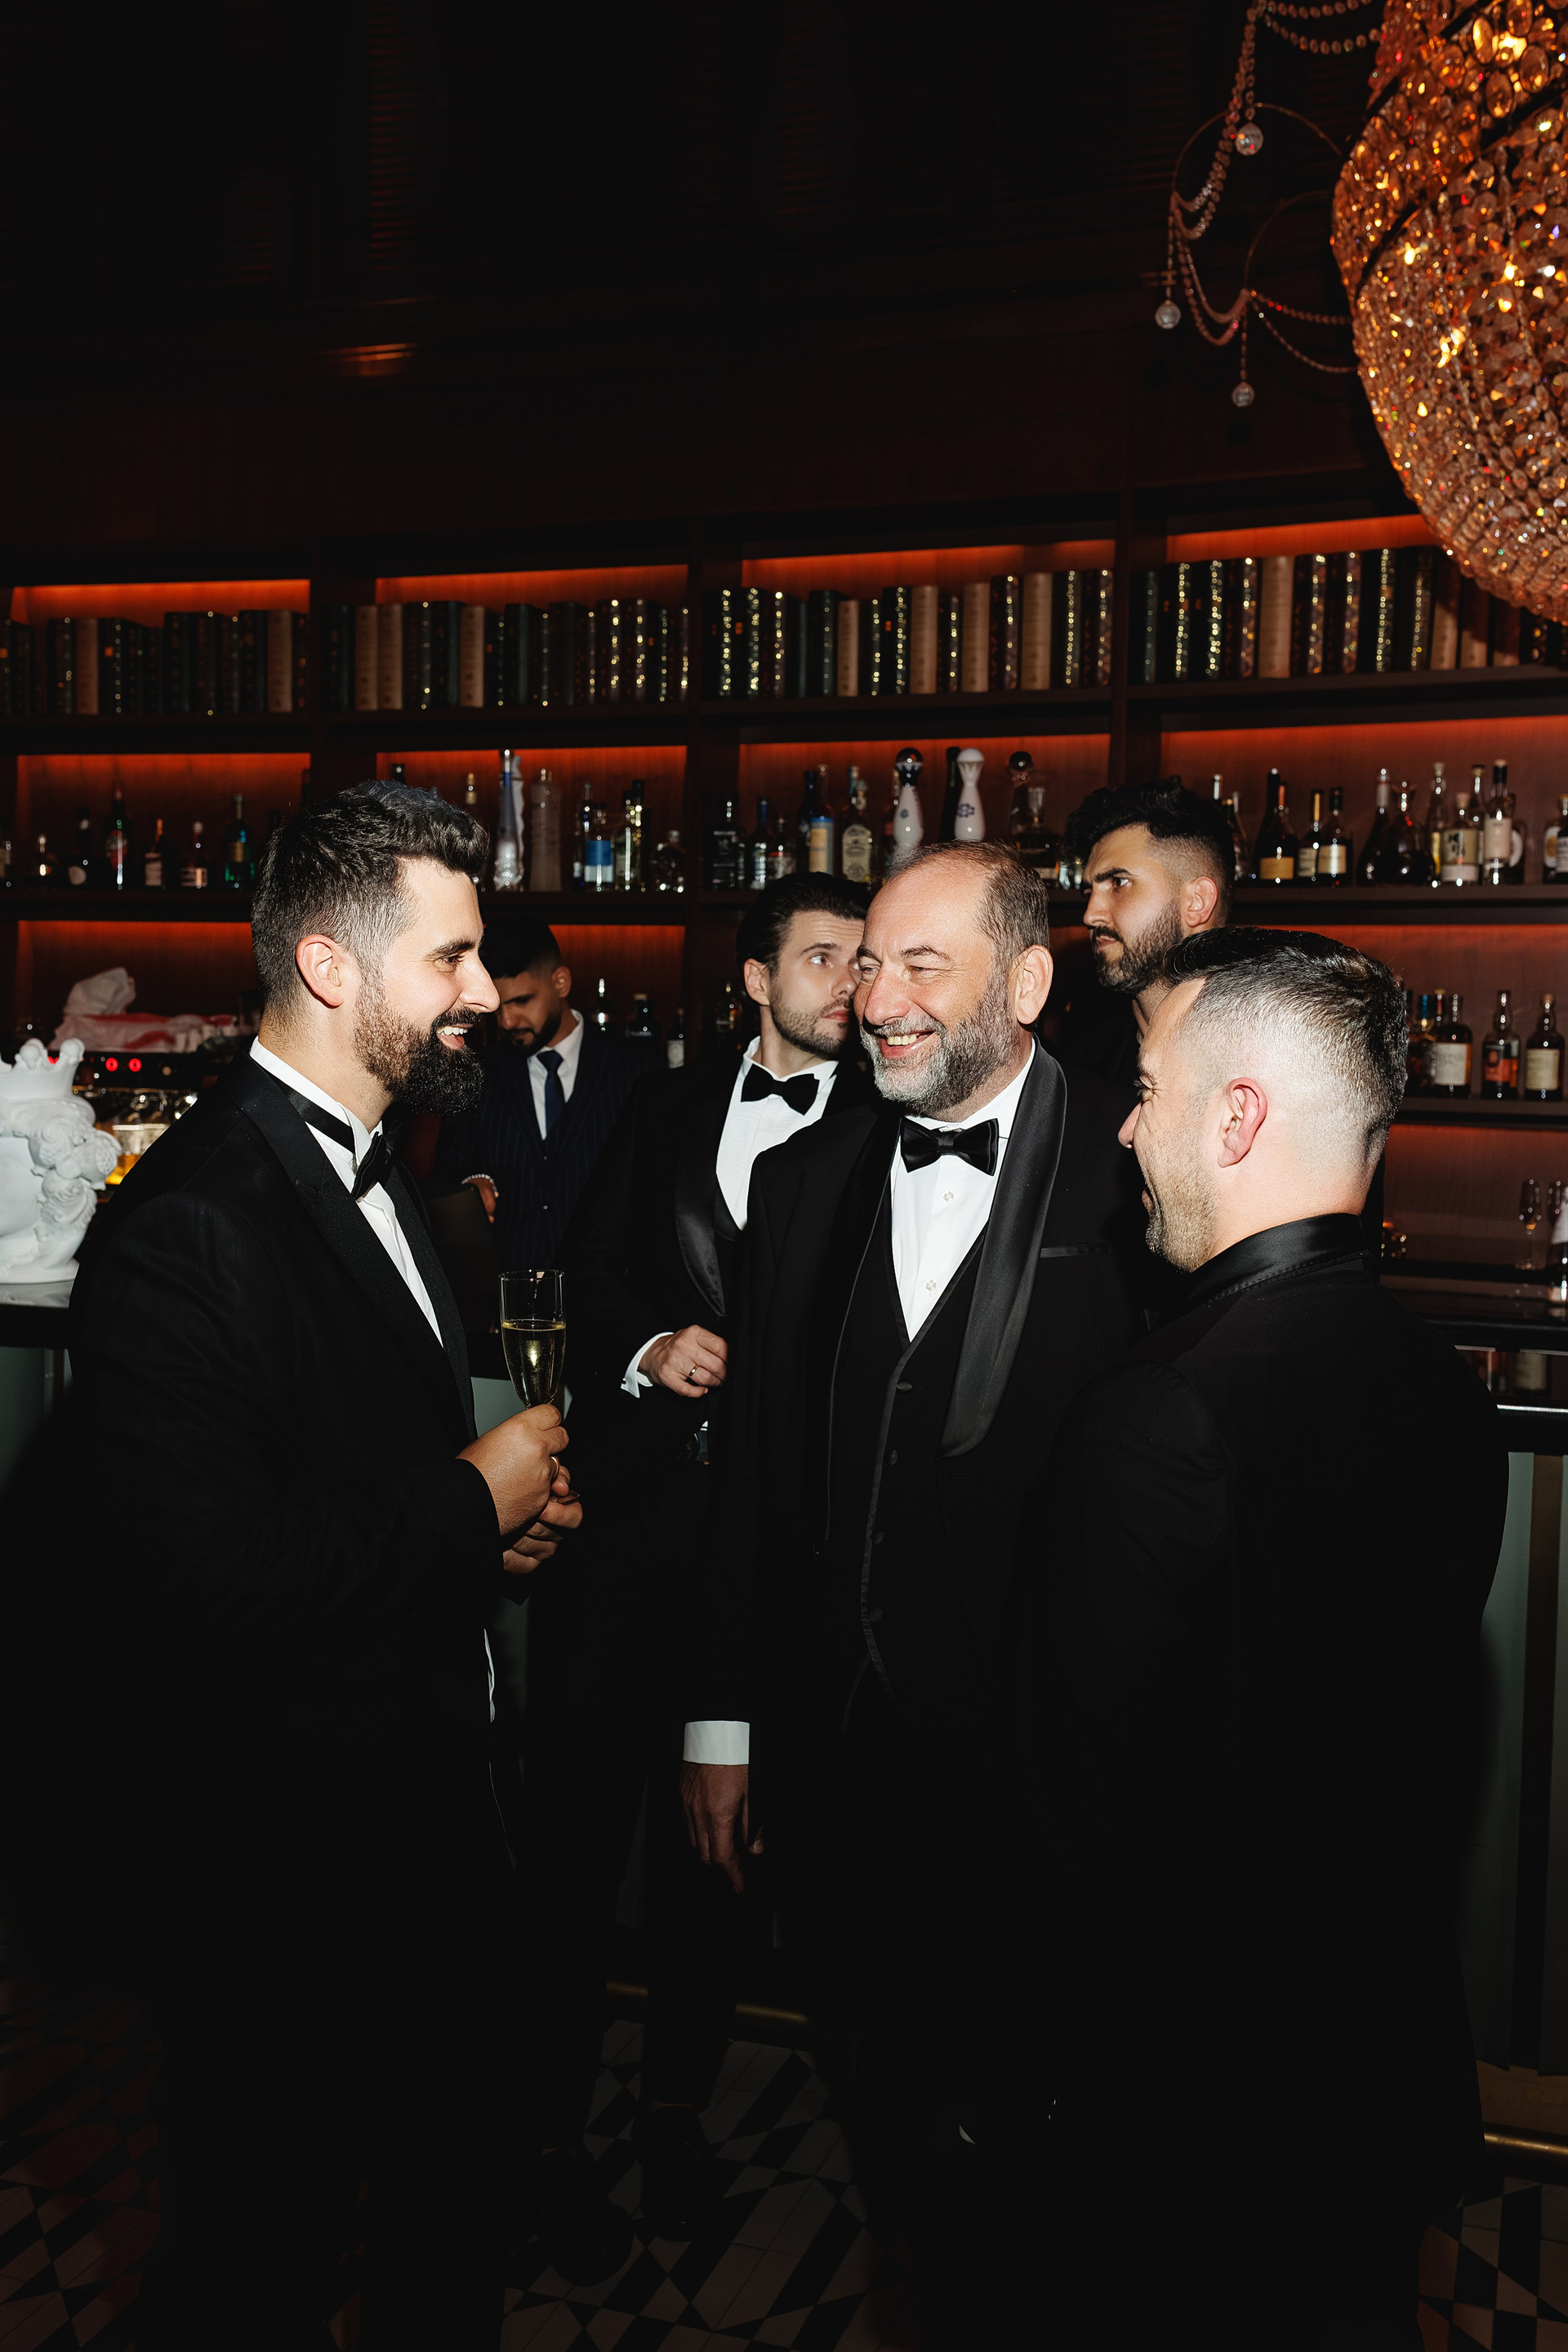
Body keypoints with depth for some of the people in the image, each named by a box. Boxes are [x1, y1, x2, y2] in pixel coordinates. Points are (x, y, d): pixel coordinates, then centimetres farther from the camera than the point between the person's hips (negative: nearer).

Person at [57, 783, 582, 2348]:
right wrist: (470, 1501, -20)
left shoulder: (371, 1171, 8)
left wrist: (494, 1513, -1)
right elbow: (209, 1575, -31)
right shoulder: (188, 1222, -24)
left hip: (427, 1798, 9)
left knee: (459, 2184, 25)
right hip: (279, 1860, -8)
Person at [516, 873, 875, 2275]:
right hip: (624, 1508, 2)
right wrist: (646, 1349, -5)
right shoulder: (668, 1108, 12)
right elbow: (593, 1270, 13)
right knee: (573, 1827, 7)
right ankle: (553, 2123, 26)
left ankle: (677, 2104, 35)